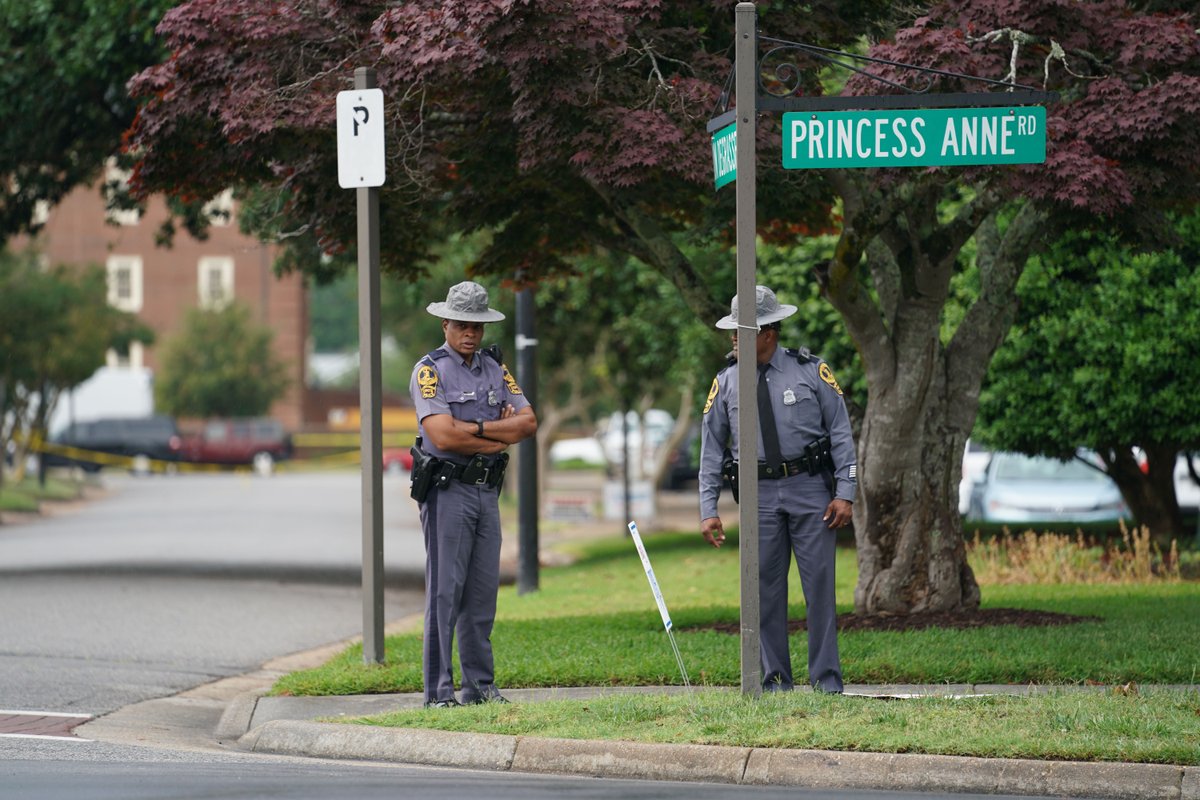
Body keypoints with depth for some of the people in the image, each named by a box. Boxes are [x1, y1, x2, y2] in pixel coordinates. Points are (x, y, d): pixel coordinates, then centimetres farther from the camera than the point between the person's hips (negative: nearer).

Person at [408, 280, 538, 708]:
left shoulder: (495, 368, 13)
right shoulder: (430, 371, -7)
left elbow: (528, 422, 3)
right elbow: (443, 436, -20)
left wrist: (478, 428, -12)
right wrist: (501, 436, -9)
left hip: (487, 491, 6)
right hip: (447, 491, -6)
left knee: (482, 592, 8)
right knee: (444, 592, -6)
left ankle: (480, 685, 14)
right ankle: (439, 691, -5)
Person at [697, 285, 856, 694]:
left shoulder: (812, 371, 1)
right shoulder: (726, 382, 6)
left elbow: (841, 433, 2)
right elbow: (712, 450, 9)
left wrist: (845, 493, -6)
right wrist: (709, 510, 2)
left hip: (811, 491, -2)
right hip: (760, 495, 2)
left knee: (819, 583, -3)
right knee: (765, 588, 2)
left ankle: (826, 679, 3)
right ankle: (775, 680, 10)